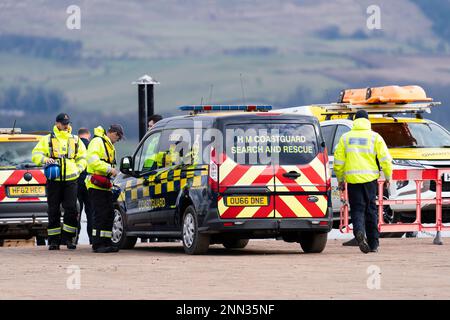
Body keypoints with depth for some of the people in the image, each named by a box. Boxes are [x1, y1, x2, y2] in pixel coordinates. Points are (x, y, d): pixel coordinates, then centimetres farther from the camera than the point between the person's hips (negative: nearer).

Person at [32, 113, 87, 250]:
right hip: (54, 181, -1)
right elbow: (36, 154, 3)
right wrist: (45, 159, -17)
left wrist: (78, 169, 3)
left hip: (70, 180, 1)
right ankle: (54, 240, 7)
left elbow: (82, 158, 20)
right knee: (53, 211, 1)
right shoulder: (47, 140, 9)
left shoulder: (76, 141, 16)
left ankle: (69, 238, 2)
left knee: (71, 209, -8)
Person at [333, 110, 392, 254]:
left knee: (357, 209, 1)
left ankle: (359, 231, -29)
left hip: (352, 179, 0)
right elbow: (385, 159, -3)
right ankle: (373, 243, 15)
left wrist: (340, 179, 18)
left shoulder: (345, 138, 7)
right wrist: (388, 177, 9)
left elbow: (338, 162, 7)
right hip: (370, 178, 0)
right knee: (371, 210, 10)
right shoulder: (375, 137, 2)